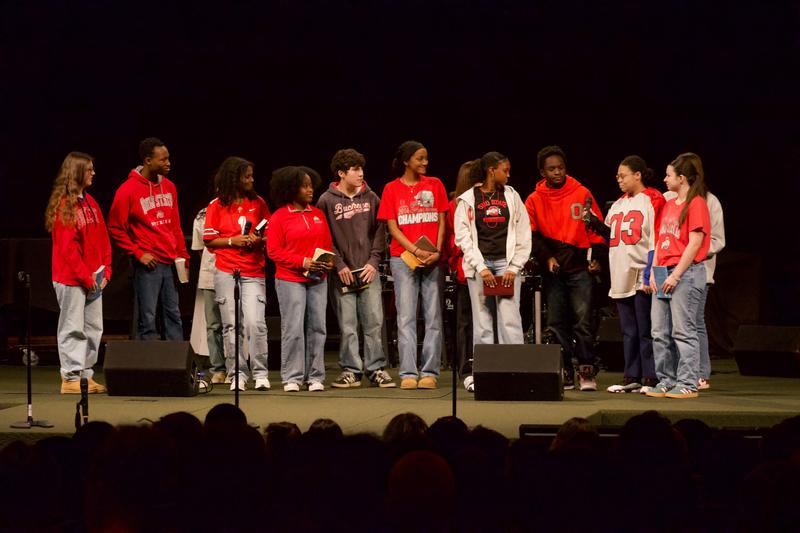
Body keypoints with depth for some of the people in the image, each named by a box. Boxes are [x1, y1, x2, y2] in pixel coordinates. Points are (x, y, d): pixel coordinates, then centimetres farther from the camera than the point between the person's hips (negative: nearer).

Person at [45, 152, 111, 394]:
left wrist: (105, 270, 5)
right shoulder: (64, 205, -12)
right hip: (71, 279, -8)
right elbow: (67, 247, -16)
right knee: (73, 328, -3)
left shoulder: (89, 202, 12)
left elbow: (103, 238, 14)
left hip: (92, 277, 8)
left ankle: (86, 375, 16)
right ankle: (71, 378, 1)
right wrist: (86, 277, -14)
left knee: (93, 328, 9)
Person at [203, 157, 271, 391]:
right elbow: (209, 240, 3)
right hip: (226, 272, 0)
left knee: (256, 323, -10)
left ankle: (260, 374, -4)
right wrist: (232, 241, -11)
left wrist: (259, 240, -7)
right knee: (231, 325, 1)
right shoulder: (217, 205, 4)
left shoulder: (258, 202, 9)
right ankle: (236, 374, 6)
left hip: (254, 272, 0)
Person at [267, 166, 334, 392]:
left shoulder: (318, 215, 13)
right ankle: (292, 377, -1)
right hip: (290, 280, -4)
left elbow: (328, 244, 16)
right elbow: (274, 251, -6)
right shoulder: (279, 217, -1)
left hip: (317, 280, 4)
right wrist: (302, 262, -15)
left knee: (317, 327, 3)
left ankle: (315, 376, 9)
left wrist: (329, 261, -5)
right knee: (293, 329, -6)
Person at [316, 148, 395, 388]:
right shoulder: (327, 201, -1)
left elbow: (379, 231, 8)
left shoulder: (370, 197, 7)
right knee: (347, 326, 1)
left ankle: (377, 369, 6)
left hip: (369, 271, 2)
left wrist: (374, 261, -1)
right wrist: (339, 265, -8)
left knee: (374, 323, 0)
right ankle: (350, 371, 7)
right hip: (343, 274, -2)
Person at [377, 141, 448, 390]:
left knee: (433, 317, 0)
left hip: (432, 259, 2)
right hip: (403, 259, -2)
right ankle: (408, 373, -5)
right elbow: (392, 227, 0)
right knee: (406, 317, -4)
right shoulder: (392, 189, 4)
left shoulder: (434, 185, 9)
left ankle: (430, 372, 2)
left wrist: (437, 252, -7)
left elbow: (441, 222, 7)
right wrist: (416, 251, -12)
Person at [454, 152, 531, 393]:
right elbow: (463, 237, 0)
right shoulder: (467, 200, 5)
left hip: (506, 264, 1)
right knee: (481, 321, 0)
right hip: (479, 266, -1)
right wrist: (481, 267, -9)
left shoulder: (511, 196, 11)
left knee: (510, 319, -9)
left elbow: (523, 235, 8)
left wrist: (514, 267, -2)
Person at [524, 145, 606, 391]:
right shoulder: (535, 200, 6)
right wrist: (546, 257, -12)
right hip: (553, 270, 2)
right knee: (556, 323, 3)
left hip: (580, 269, -2)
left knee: (582, 321, -6)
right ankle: (564, 373, 7)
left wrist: (596, 256, -3)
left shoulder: (582, 194, 4)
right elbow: (532, 234, 2)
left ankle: (587, 371, -3)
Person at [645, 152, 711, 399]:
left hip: (687, 273, -8)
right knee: (660, 332, 7)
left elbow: (695, 242, -14)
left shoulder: (696, 203, -8)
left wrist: (676, 275, -16)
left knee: (683, 331, -7)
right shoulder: (669, 205, 17)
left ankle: (688, 384, -4)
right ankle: (666, 381, 13)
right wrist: (654, 272, 7)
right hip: (665, 276, 8)